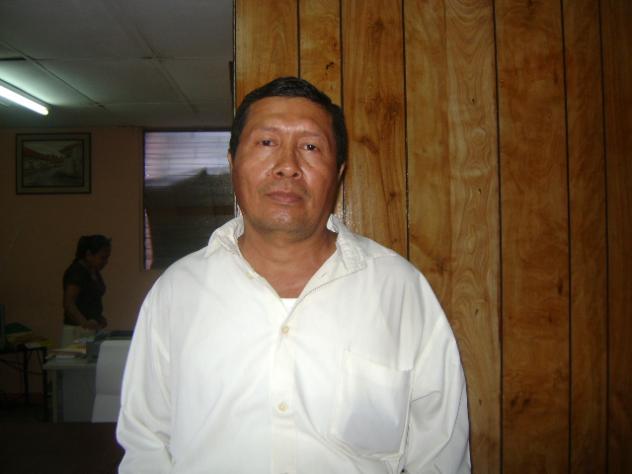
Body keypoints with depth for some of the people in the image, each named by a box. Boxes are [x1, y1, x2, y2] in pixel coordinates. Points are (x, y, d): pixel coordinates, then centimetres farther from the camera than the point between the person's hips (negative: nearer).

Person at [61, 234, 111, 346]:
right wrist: (85, 322, -35)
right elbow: (68, 303, -21)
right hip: (77, 332, -8)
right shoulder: (76, 272, -12)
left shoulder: (94, 272, 14)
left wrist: (99, 318, 9)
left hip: (91, 331, 8)